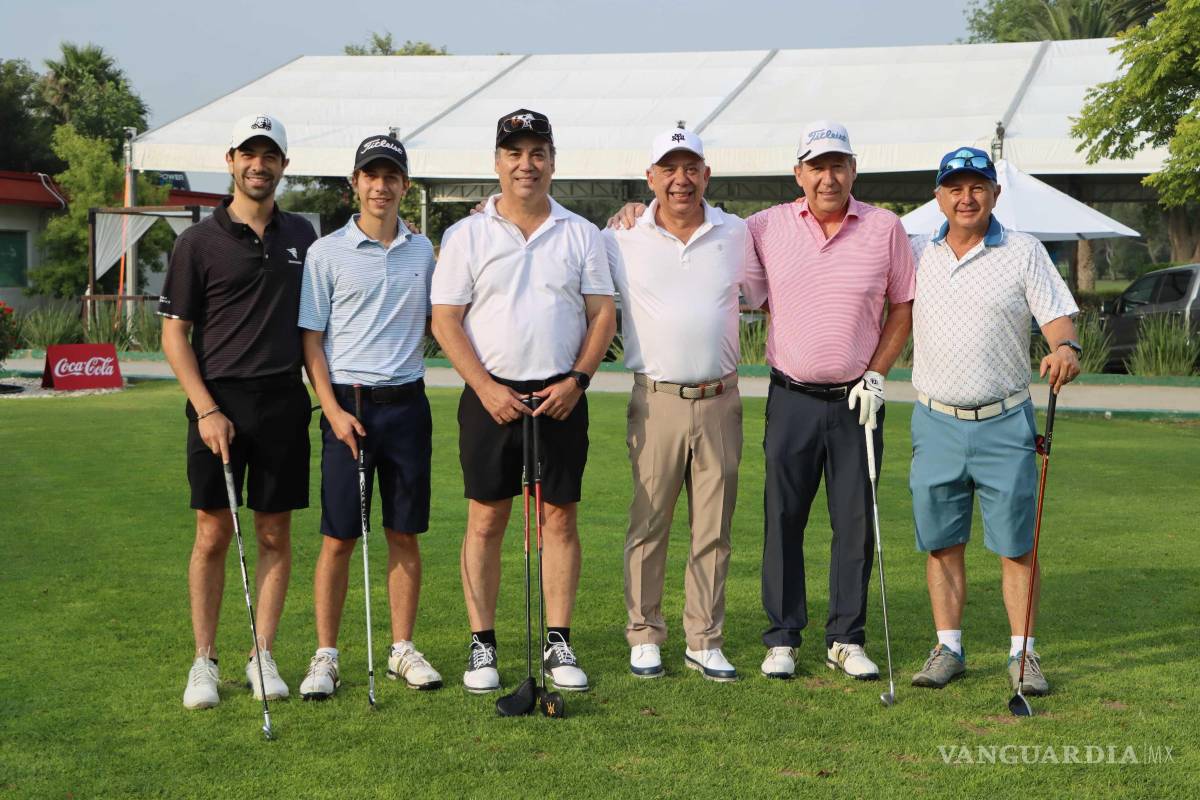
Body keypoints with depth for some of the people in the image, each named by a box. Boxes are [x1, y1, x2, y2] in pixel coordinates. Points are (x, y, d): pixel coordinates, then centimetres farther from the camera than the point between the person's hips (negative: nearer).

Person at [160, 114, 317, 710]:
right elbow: (174, 332, -1)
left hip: (284, 400, 3)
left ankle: (263, 657, 13)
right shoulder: (198, 242, -1)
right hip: (219, 402, -3)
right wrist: (206, 409, -10)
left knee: (275, 533, 5)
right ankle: (204, 661, 10)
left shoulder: (301, 235, 11)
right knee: (213, 534, 0)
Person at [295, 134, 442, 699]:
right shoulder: (328, 252, 0)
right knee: (338, 538, -1)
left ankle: (403, 650, 16)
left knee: (405, 535, 7)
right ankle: (325, 656, 8)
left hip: (407, 403, 3)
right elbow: (310, 339, -1)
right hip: (348, 402, -3)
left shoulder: (422, 251, 10)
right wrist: (333, 409, -10)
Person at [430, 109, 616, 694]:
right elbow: (445, 320, -1)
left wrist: (576, 380, -8)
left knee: (561, 518, 2)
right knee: (485, 520, 0)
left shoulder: (581, 235, 8)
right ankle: (482, 645, 8)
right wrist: (487, 388, -11)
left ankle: (558, 643, 10)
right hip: (491, 395, -1)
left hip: (561, 397, 1)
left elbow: (602, 314, 6)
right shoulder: (466, 235, 4)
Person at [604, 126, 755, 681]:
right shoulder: (621, 240, 1)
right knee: (648, 523, 2)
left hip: (720, 402, 2)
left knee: (714, 528, 6)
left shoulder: (737, 235, 8)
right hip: (656, 401, -2)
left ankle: (704, 641, 15)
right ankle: (644, 637, 14)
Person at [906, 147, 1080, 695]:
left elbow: (1058, 315, -4)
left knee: (1016, 544, -1)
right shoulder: (917, 254, 8)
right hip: (936, 423, 2)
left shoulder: (1024, 253, 1)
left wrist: (1066, 348, -25)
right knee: (941, 543, 6)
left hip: (1004, 424, -2)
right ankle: (948, 648, 16)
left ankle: (1022, 654, 8)